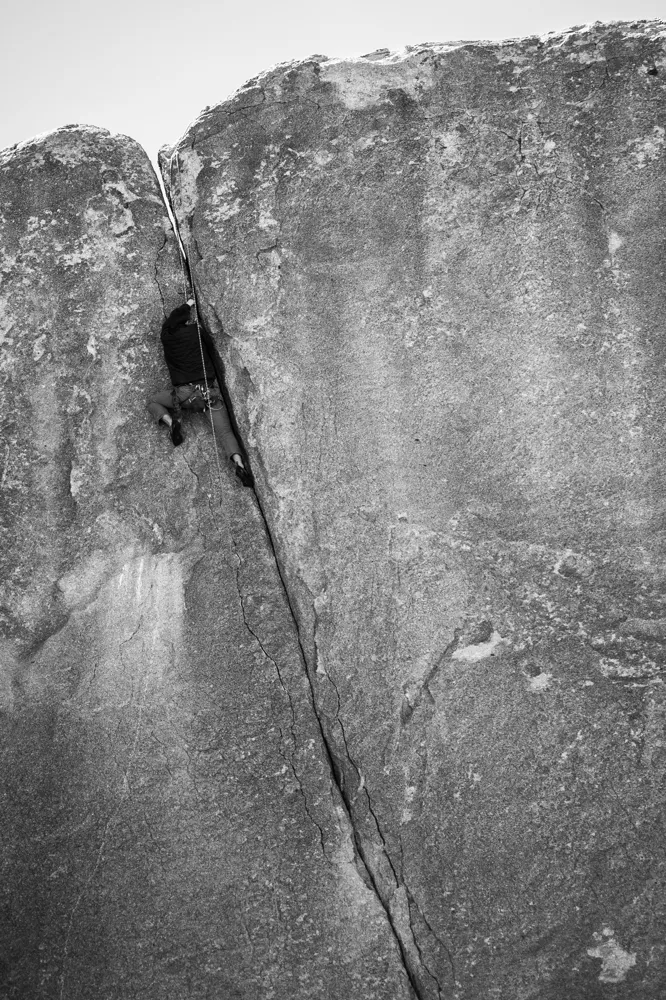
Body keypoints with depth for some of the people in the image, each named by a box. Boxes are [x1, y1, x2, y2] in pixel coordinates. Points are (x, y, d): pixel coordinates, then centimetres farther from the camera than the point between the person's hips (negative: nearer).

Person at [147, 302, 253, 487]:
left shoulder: (167, 335, 7)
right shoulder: (199, 332, 5)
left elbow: (173, 316, 27)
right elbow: (212, 352, 16)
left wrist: (190, 302, 43)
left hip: (183, 393, 0)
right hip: (208, 390, 0)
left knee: (153, 402, 24)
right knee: (225, 432, 0)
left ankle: (171, 422, -5)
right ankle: (238, 462, -26)